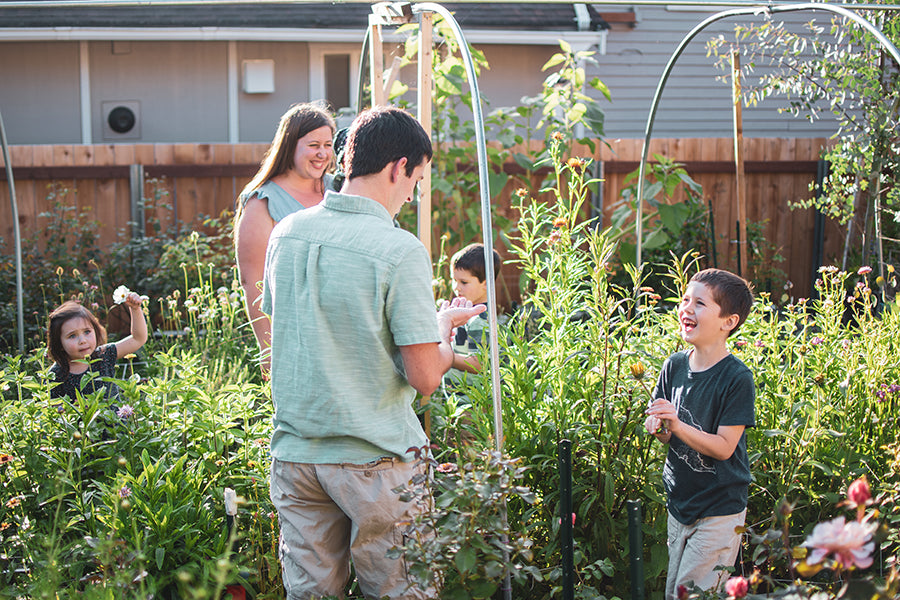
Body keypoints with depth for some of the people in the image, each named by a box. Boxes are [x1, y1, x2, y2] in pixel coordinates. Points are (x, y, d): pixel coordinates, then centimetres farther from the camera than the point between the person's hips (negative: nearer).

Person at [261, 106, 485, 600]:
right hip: (375, 460, -5)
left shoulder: (286, 234, 2)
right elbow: (425, 376, -15)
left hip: (294, 451, 5)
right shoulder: (399, 250, -16)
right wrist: (444, 327, 6)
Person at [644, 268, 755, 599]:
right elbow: (669, 436, 8)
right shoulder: (675, 365, 1)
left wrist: (677, 425, -30)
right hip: (679, 503, 6)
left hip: (719, 510, -6)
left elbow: (724, 447, -20)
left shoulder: (736, 377, -17)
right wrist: (658, 428, -15)